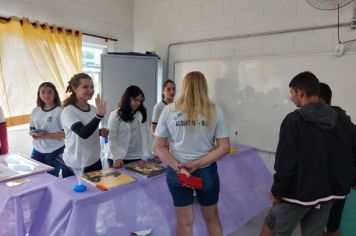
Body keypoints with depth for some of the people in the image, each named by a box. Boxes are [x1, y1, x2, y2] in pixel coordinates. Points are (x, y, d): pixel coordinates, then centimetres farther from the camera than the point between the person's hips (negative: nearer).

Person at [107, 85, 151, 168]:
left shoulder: (142, 114, 6)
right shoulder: (115, 114, -7)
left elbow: (145, 134, 4)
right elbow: (112, 138, -9)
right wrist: (117, 157, -17)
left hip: (137, 157, 4)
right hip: (120, 158, -3)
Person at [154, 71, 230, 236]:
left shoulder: (169, 110, -5)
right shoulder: (215, 111, -5)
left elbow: (158, 146, -5)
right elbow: (224, 147, -7)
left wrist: (178, 168, -10)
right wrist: (197, 164, -9)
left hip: (176, 172, 0)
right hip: (207, 171, 0)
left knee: (184, 222, 18)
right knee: (212, 218, 26)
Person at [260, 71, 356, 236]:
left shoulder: (294, 120, -18)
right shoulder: (342, 119, 2)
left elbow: (286, 162, -19)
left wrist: (277, 190, -8)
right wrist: (343, 187, 17)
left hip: (298, 193, -6)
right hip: (327, 193, 7)